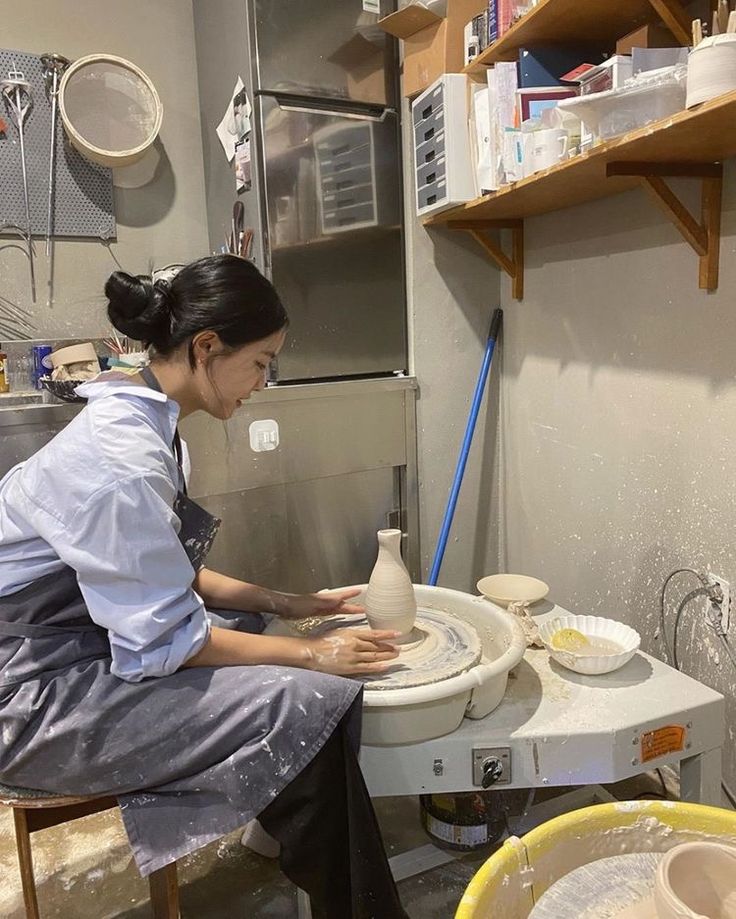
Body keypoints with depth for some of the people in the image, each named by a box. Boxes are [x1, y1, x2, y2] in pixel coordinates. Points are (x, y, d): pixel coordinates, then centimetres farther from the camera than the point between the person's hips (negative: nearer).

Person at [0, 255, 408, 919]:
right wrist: (311, 654, -15)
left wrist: (282, 604, 5)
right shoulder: (120, 456, -26)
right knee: (310, 707, -21)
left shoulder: (140, 419, 2)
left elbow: (165, 572, 9)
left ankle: (297, 838, 33)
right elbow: (165, 640, -23)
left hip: (95, 636, 10)